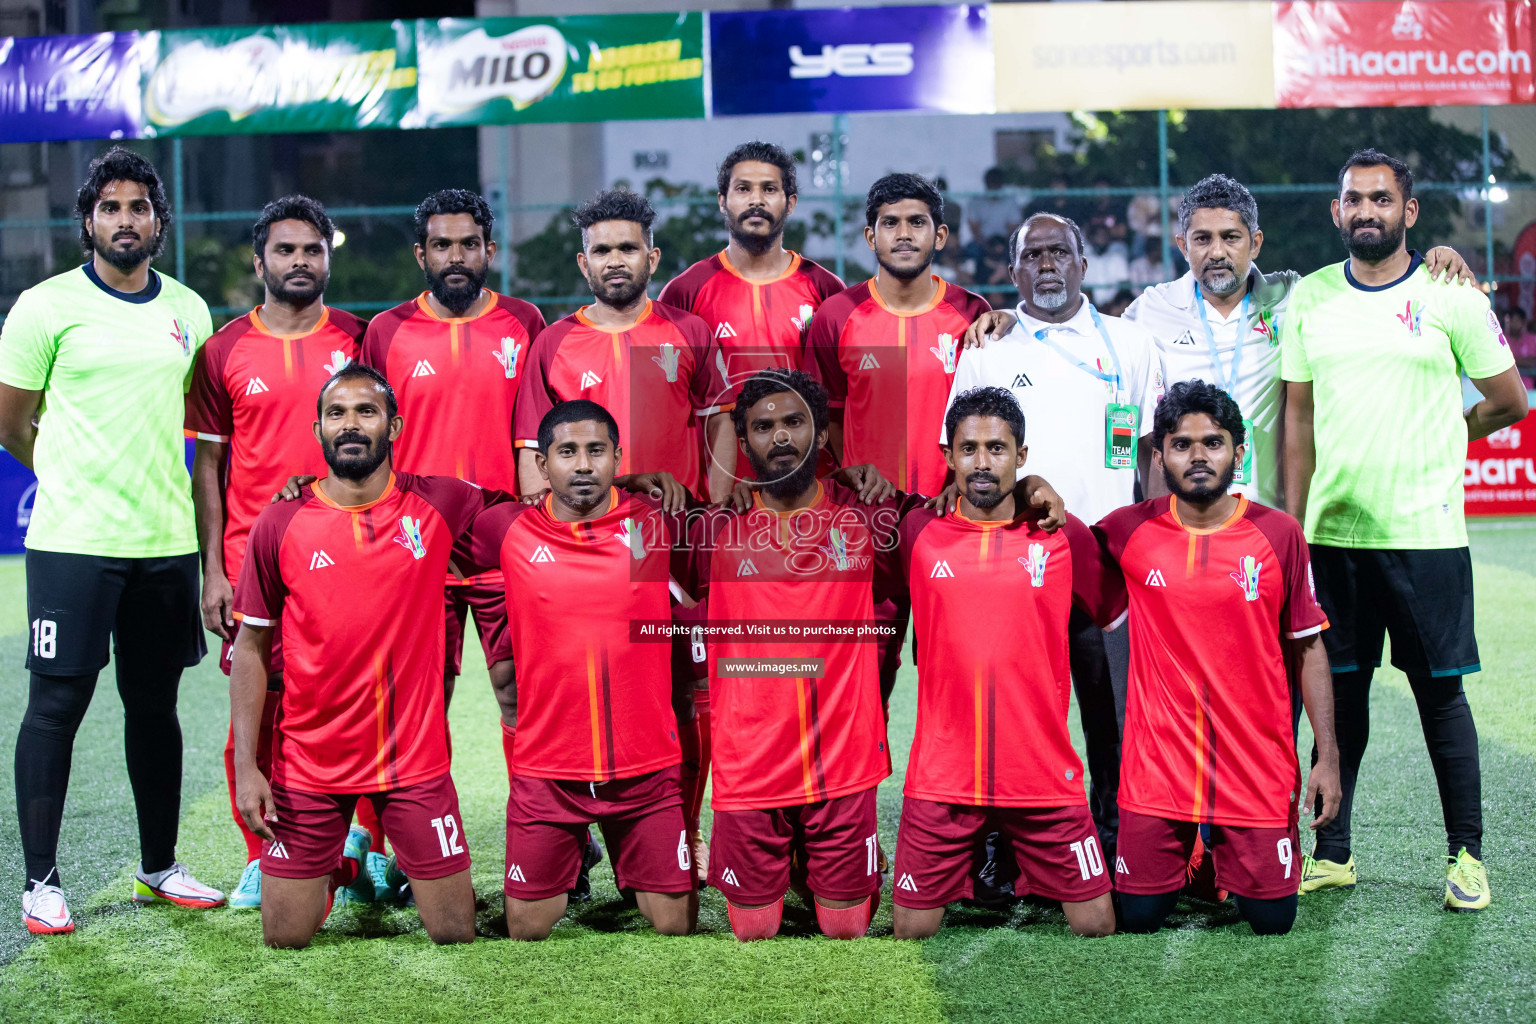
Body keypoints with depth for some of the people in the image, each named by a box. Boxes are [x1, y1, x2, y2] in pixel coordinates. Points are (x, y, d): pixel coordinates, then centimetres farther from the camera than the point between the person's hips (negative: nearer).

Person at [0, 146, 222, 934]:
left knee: (155, 705, 12)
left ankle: (159, 868, 24)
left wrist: (146, 484, 12)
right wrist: (78, 480, 9)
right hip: (72, 542, -4)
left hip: (166, 543, 4)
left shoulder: (189, 311, 10)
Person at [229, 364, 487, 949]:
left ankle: (407, 865, 35)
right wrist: (245, 764, -6)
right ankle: (340, 865, 35)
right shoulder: (279, 525, -5)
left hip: (414, 760, 0)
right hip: (308, 763, 0)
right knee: (285, 938, 3)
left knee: (456, 934, 3)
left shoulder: (438, 506, -4)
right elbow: (252, 646, 0)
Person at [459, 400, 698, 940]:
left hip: (648, 768, 0)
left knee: (676, 924, 5)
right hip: (545, 769, 0)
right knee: (527, 930, 7)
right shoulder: (508, 530, -3)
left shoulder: (660, 524, -2)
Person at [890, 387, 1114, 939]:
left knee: (1096, 924, 2)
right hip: (942, 775, 0)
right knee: (912, 930, 3)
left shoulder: (1065, 536, 2)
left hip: (1045, 772, 0)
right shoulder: (917, 534, 1)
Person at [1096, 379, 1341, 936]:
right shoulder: (1127, 532, -2)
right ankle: (1185, 855, 32)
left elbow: (1308, 648, 3)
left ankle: (1229, 859, 33)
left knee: (1272, 919, 0)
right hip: (1158, 764, 0)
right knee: (1138, 916, 0)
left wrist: (1328, 756, -3)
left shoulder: (1278, 534, -3)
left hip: (1257, 765, 0)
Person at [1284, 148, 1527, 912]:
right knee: (1338, 690, 8)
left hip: (1424, 532, -3)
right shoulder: (1309, 298, 8)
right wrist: (1292, 526, 5)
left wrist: (1434, 442, 9)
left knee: (1439, 691, 2)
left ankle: (1467, 856, 13)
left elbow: (1508, 401, 7)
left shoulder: (1449, 297, -1)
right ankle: (1331, 852, 17)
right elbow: (1298, 418, 9)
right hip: (1331, 532, 3)